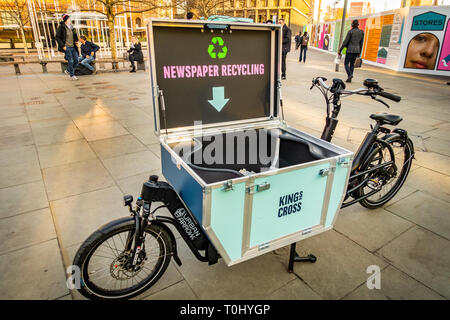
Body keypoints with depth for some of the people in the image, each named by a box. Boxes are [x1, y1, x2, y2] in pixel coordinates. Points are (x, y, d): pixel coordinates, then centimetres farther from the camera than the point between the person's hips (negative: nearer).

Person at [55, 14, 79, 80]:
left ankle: (68, 71, 25)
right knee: (70, 61, -10)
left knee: (76, 60, 4)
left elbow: (75, 35, 28)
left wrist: (76, 40, 9)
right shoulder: (61, 27, -8)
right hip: (66, 47, -7)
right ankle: (72, 75, -2)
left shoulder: (71, 27, 11)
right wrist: (63, 46, -14)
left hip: (73, 47, 7)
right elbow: (57, 37, -8)